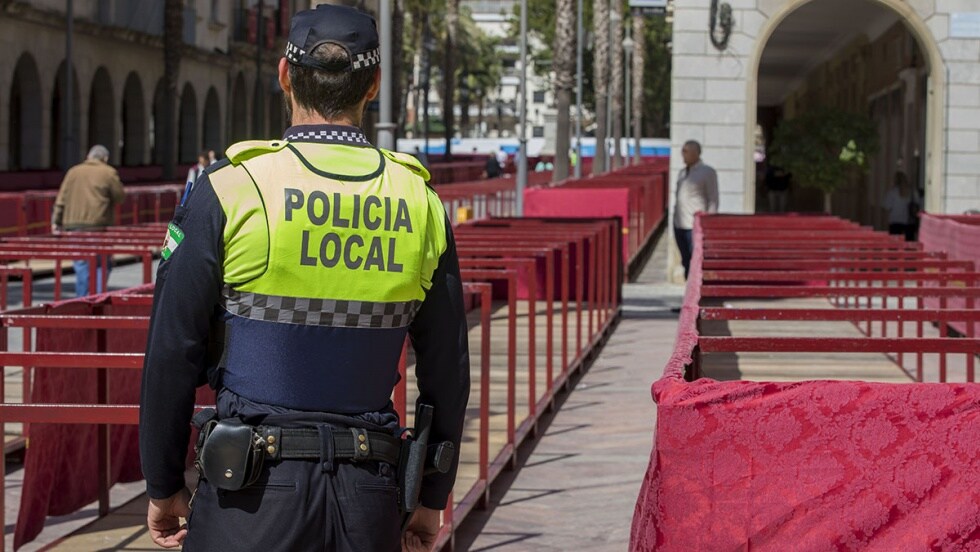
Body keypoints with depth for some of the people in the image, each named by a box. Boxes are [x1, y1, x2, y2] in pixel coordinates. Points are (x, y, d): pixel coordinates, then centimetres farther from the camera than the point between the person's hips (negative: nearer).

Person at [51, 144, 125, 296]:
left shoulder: (73, 172, 13)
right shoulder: (109, 173, 2)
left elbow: (61, 199, 9)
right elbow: (120, 197, 2)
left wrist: (56, 221, 10)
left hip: (73, 224, 4)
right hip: (98, 225, -3)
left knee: (81, 264, 7)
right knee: (102, 264, 5)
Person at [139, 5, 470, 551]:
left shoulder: (230, 189, -6)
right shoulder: (420, 203, 4)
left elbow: (173, 353, -4)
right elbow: (448, 370, 9)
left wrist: (164, 486, 7)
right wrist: (432, 497, 19)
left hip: (251, 492, -3)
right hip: (369, 497, 3)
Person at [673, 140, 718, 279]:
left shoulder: (708, 172, -3)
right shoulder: (683, 172, 17)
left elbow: (713, 200, -4)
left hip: (695, 226, -7)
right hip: (680, 225, 7)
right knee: (686, 262, 8)